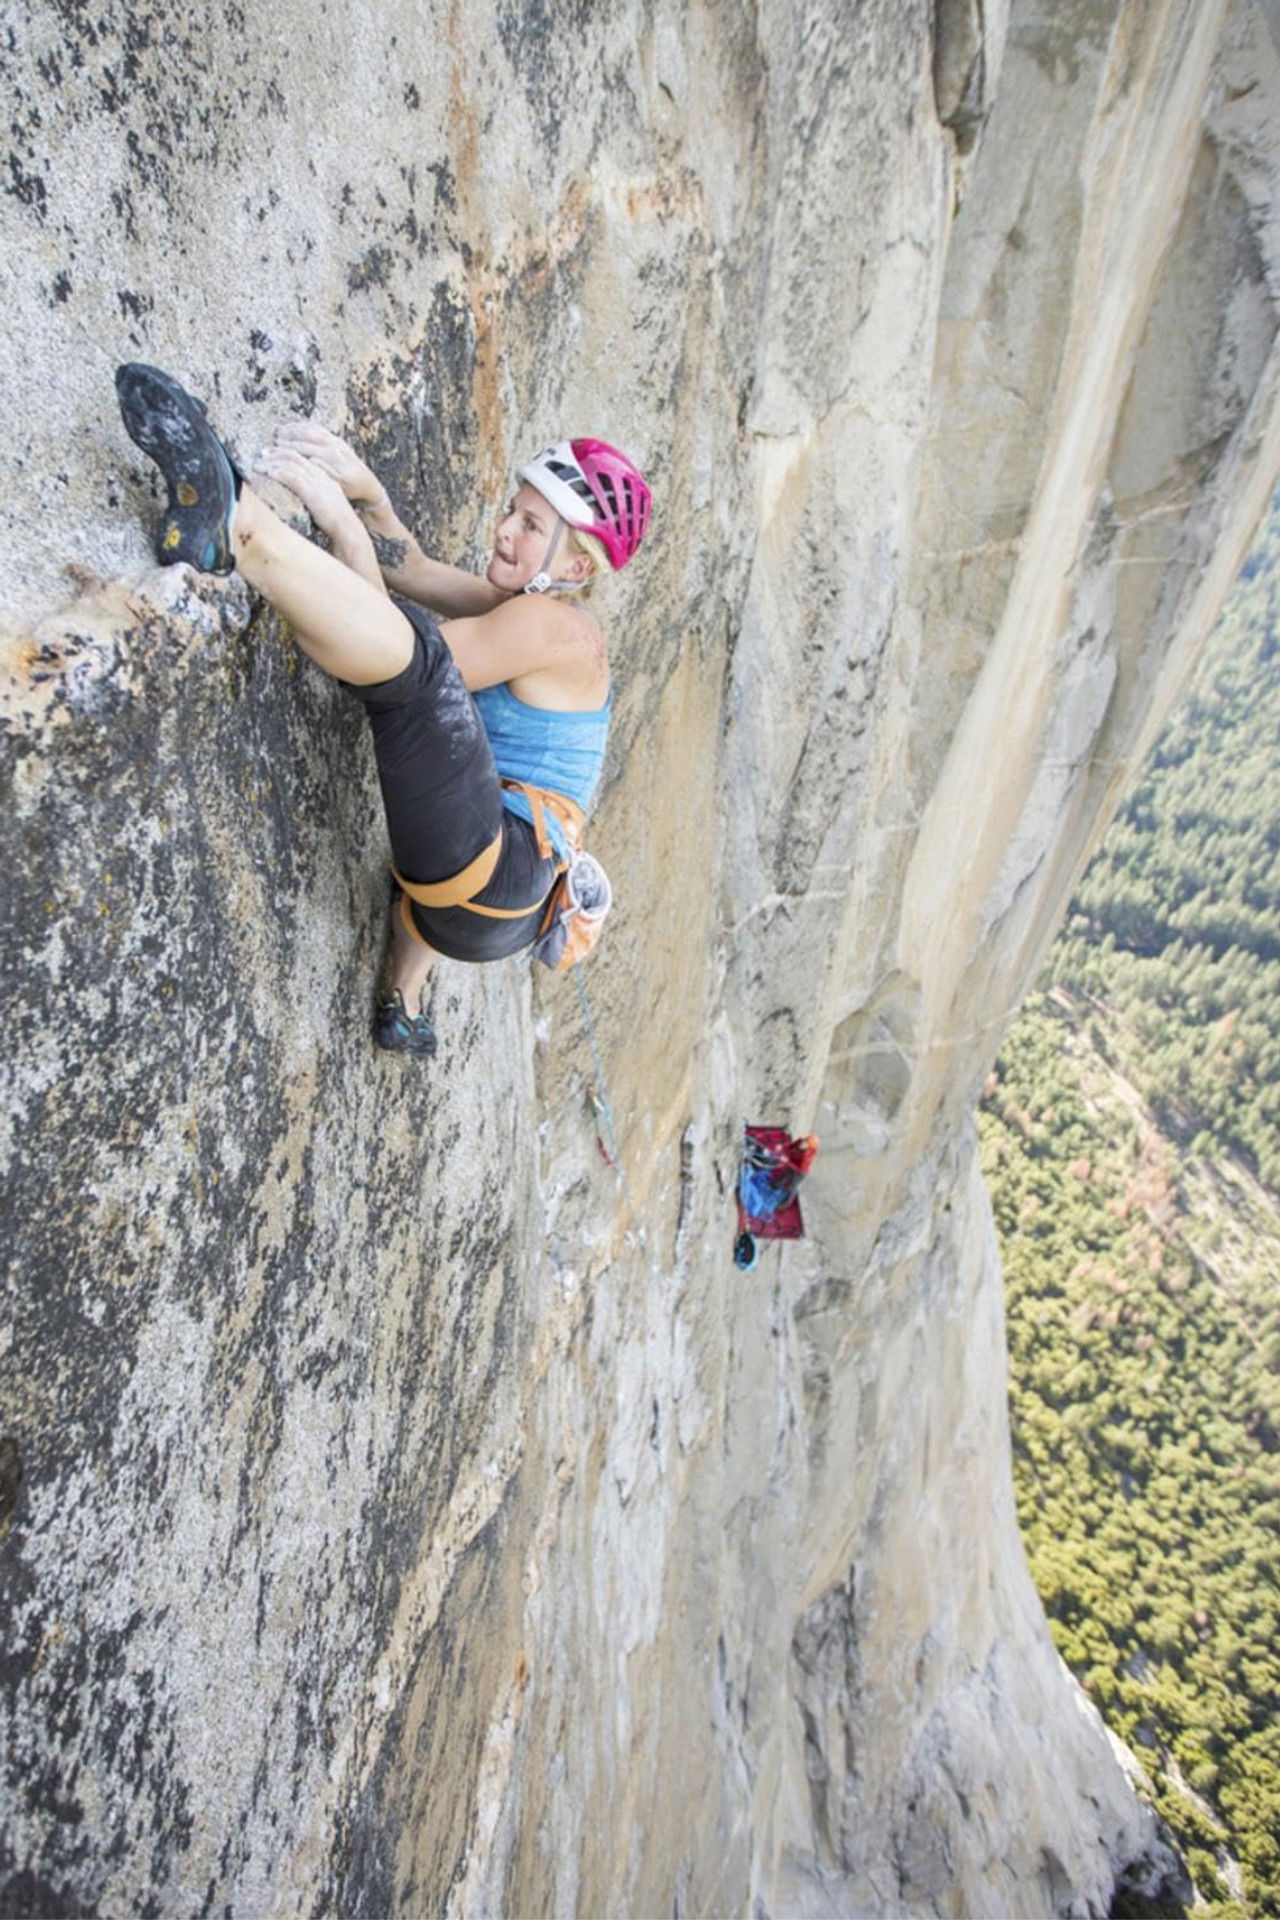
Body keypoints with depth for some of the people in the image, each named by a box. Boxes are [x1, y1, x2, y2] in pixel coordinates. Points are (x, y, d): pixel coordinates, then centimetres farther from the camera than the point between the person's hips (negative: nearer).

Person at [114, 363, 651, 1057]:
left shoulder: (554, 628, -10)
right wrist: (365, 491, -1)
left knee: (418, 658, -30)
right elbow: (412, 569, 14)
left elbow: (401, 648, -18)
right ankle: (404, 1005, 48)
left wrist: (340, 520, -19)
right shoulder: (528, 608, 19)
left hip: (496, 887, -10)